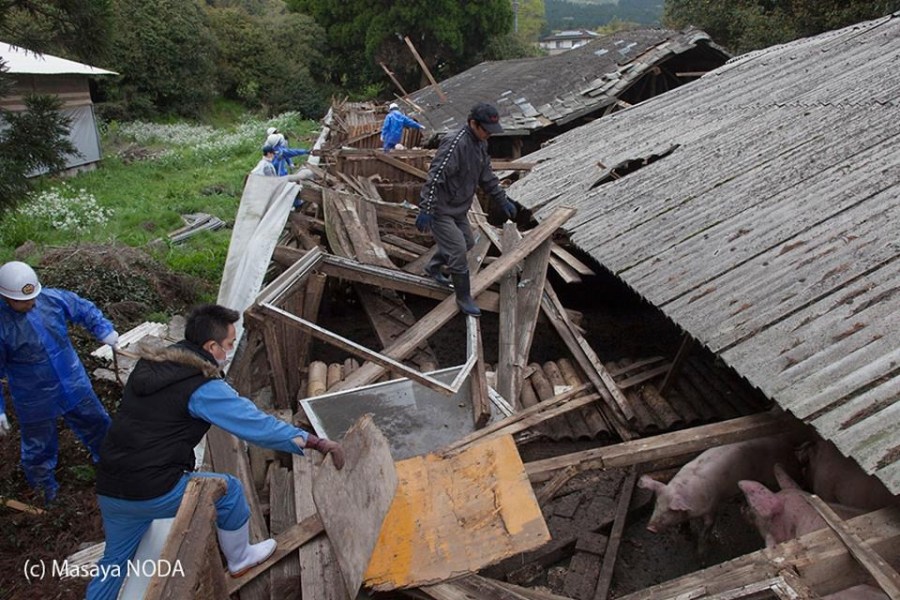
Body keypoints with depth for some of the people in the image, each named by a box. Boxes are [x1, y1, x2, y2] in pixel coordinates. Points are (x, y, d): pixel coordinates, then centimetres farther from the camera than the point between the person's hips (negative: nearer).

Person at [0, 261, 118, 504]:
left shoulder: (53, 298, -15)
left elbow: (85, 309, 4)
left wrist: (105, 331, -11)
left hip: (74, 384, 4)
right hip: (35, 400, -3)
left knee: (97, 425, 21)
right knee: (39, 446, 17)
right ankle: (44, 489, 44)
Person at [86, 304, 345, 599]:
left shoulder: (149, 365, 7)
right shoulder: (203, 387, -16)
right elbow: (259, 425, -16)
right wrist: (317, 442, -10)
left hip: (108, 489, 7)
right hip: (155, 493, -7)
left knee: (115, 559, 27)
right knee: (229, 489, 15)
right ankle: (239, 560, 35)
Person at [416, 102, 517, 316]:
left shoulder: (480, 144, 4)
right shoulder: (455, 144, -26)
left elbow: (487, 177, 16)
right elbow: (435, 177, -31)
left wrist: (502, 201, 16)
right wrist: (425, 210, -34)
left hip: (459, 209, 10)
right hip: (441, 209, -10)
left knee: (467, 243, 22)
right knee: (458, 251, -8)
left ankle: (433, 267, 44)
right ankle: (464, 298, 8)